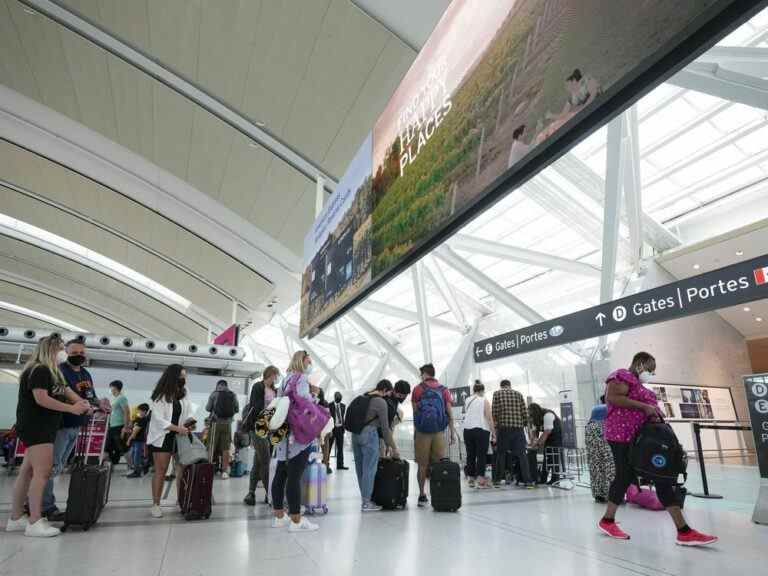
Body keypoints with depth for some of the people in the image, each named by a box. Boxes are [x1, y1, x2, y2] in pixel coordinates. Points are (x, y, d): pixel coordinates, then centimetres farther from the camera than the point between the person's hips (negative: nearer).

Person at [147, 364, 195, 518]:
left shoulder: (183, 395, 5)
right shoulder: (160, 396, -12)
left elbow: (189, 412, 10)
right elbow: (159, 420, -17)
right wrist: (178, 428, -25)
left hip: (180, 436, 5)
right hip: (163, 437, -4)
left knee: (183, 469, 2)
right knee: (160, 471, 0)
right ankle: (156, 505, 11)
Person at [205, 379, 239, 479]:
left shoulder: (214, 393, -1)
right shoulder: (233, 395, 4)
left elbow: (208, 408, -1)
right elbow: (237, 409, 6)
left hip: (216, 422, -1)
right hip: (228, 423, 2)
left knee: (212, 447, 8)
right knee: (226, 448, 6)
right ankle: (224, 471, 9)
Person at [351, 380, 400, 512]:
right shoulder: (381, 402, -8)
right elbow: (385, 428, -7)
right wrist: (394, 448, 1)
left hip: (355, 434, 8)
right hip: (369, 434, -8)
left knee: (360, 468, 13)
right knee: (369, 469, 0)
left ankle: (364, 497, 23)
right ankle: (366, 503, 4)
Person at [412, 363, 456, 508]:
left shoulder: (417, 389, 0)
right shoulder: (444, 390, 6)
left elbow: (415, 412, 1)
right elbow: (449, 413, 2)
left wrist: (415, 432, 9)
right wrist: (453, 432, 6)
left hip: (422, 432, -1)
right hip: (439, 432, 1)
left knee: (422, 465, 6)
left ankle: (422, 496, 12)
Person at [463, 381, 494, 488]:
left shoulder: (467, 401, 10)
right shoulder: (484, 401, -1)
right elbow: (489, 418, -6)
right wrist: (493, 432, -1)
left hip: (467, 429, 4)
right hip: (481, 430, -4)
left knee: (470, 455, 10)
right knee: (481, 455, 0)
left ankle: (471, 479, 16)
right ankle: (480, 480, -1)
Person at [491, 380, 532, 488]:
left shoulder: (497, 393, 6)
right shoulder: (518, 394, 13)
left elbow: (494, 412, -2)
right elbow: (525, 412, 6)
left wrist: (496, 424, 12)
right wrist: (524, 424, 19)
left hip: (503, 427, -1)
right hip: (518, 427, 1)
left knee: (501, 454, 7)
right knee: (522, 454, 5)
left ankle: (497, 480, 10)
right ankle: (528, 480, 2)